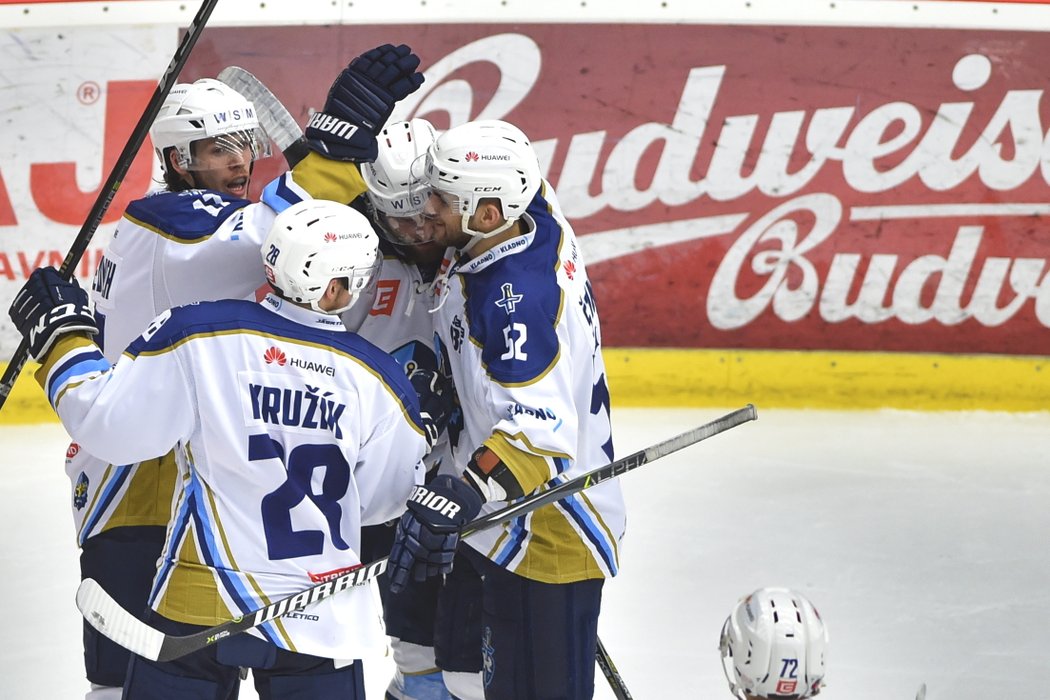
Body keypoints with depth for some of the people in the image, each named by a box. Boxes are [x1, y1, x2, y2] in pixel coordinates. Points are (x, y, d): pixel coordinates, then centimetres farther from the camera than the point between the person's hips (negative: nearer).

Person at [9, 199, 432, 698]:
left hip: (195, 605, 0)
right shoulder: (379, 379, -6)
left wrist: (62, 337, 5)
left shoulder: (197, 336, -12)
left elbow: (109, 427, -8)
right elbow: (382, 502, 5)